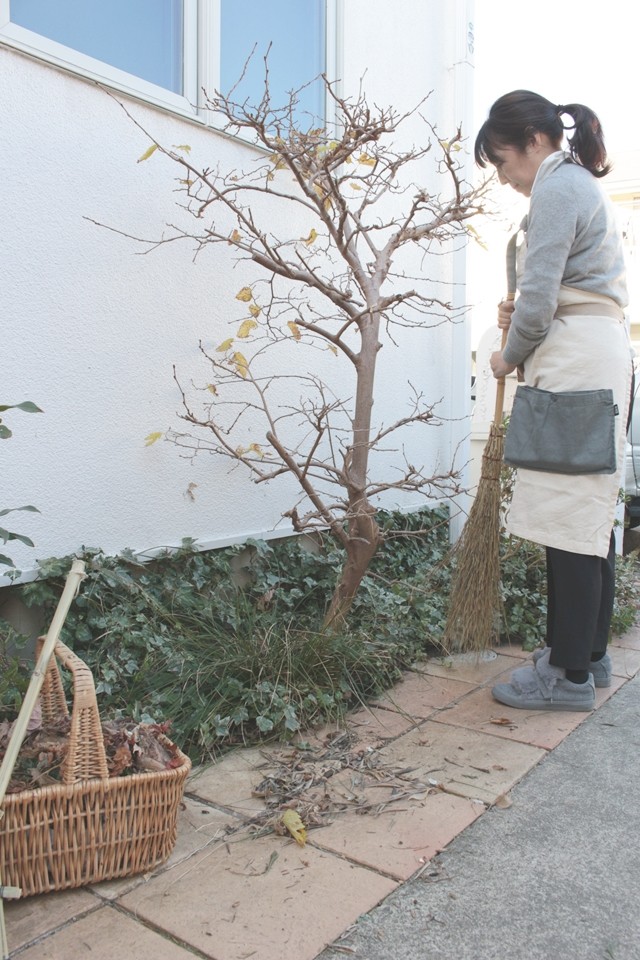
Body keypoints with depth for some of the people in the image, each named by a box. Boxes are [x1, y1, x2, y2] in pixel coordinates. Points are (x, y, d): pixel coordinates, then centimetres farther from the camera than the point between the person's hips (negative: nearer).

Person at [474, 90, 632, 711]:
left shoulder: (556, 186, -7)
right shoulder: (580, 182, 25)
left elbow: (538, 295, -15)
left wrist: (510, 356, 1)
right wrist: (522, 316, 7)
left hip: (576, 362, -10)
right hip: (602, 356, 10)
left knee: (568, 515, -8)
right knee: (591, 511, 11)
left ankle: (570, 673, 1)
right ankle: (590, 653, 22)